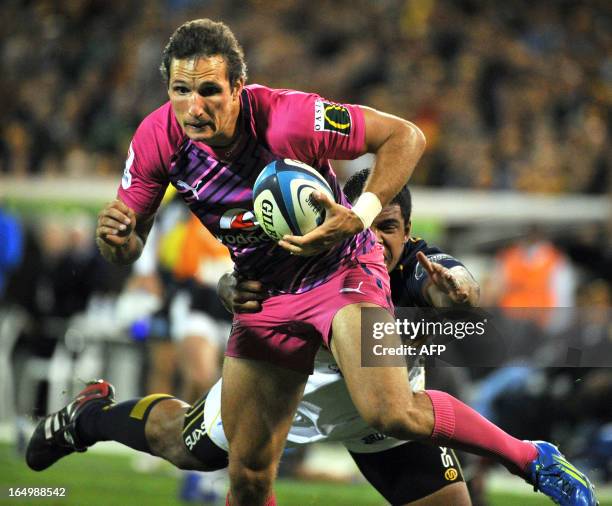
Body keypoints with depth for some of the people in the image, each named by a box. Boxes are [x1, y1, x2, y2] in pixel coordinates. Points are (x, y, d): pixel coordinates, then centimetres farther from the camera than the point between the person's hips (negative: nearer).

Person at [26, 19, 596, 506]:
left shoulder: (288, 118, -29)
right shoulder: (158, 139, -16)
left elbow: (404, 136, -19)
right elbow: (129, 248, -4)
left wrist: (359, 216, -31)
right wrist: (114, 236, -28)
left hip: (342, 270, -4)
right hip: (265, 295, 4)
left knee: (391, 414, -29)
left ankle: (532, 459, -9)